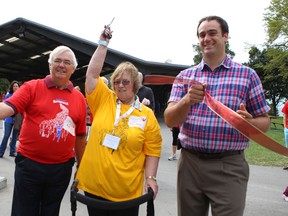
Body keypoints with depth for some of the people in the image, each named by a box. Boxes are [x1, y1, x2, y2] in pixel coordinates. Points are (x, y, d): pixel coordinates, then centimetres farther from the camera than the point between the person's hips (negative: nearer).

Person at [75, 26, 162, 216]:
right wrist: (103, 43, -4)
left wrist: (151, 178, -8)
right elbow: (92, 73, -4)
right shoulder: (103, 100, 1)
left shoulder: (147, 115, -3)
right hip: (93, 185, 2)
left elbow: (152, 151, -1)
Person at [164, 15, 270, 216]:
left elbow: (264, 121, 5)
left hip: (229, 166, -2)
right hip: (189, 162, 3)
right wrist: (187, 101, -25)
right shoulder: (184, 76, 5)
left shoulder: (248, 75, 0)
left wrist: (249, 122, -19)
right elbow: (169, 120, -5)